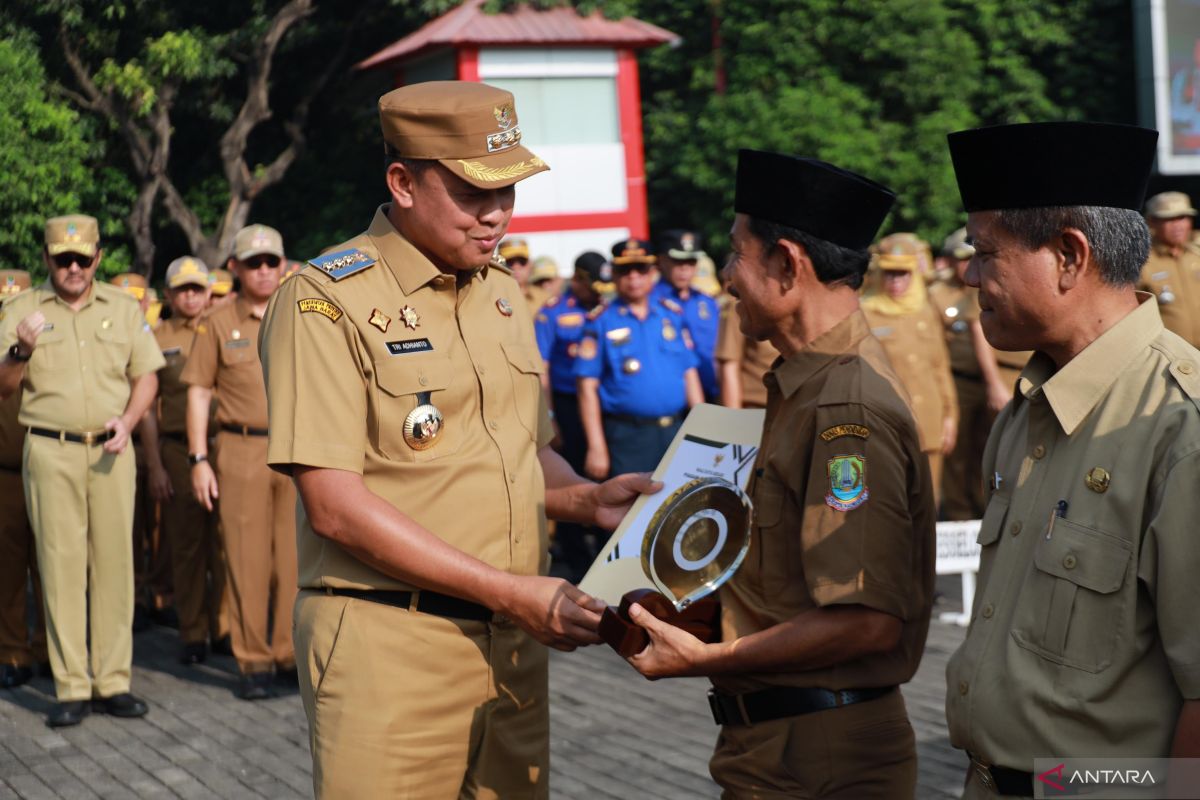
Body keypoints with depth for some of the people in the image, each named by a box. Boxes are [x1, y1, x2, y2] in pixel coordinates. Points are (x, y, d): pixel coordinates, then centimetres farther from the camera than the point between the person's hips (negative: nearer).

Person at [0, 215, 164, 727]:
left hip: (111, 451, 2)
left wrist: (126, 421, -4)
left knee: (114, 560, 1)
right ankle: (70, 687, 1)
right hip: (51, 452, -2)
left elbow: (146, 375, 13)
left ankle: (113, 681, 9)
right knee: (61, 563, -3)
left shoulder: (123, 309, 11)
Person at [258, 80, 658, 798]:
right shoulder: (327, 301, -10)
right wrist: (507, 591, -18)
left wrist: (588, 499, 2)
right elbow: (334, 505, -17)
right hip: (389, 649, -6)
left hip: (515, 644, 7)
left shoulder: (502, 292, 14)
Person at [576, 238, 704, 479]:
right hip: (627, 436, -4)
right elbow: (587, 386, -4)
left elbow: (690, 373, 12)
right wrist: (596, 447, -10)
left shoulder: (673, 314, 10)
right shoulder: (601, 321, -1)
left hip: (675, 432, 4)